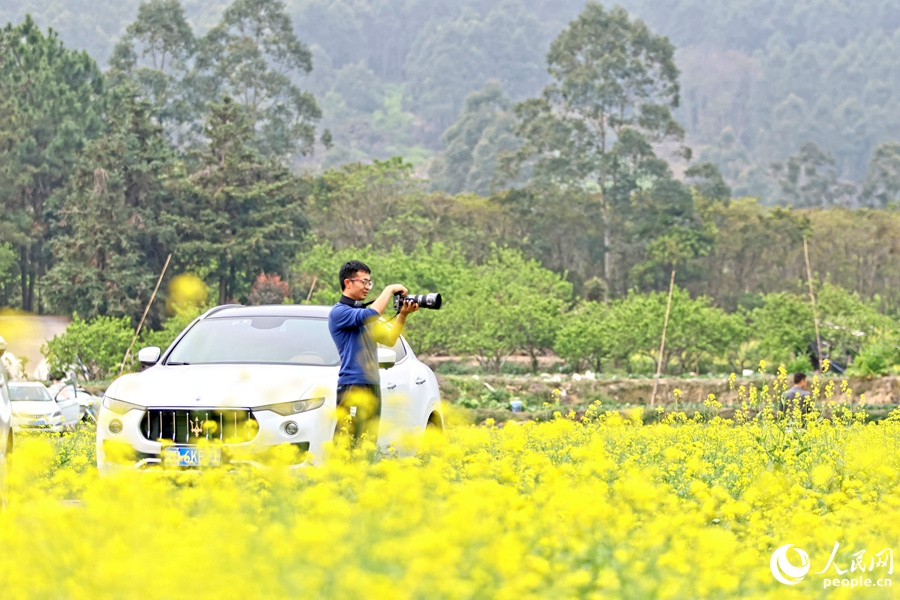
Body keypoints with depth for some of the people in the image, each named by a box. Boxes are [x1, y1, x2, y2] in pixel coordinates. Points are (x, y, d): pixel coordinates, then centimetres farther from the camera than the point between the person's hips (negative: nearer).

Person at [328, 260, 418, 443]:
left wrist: (403, 314, -1)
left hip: (372, 386, 9)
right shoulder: (339, 312, -6)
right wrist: (390, 290, -11)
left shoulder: (363, 311, 20)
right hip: (352, 386, -9)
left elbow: (389, 339, 13)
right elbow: (370, 315, -22)